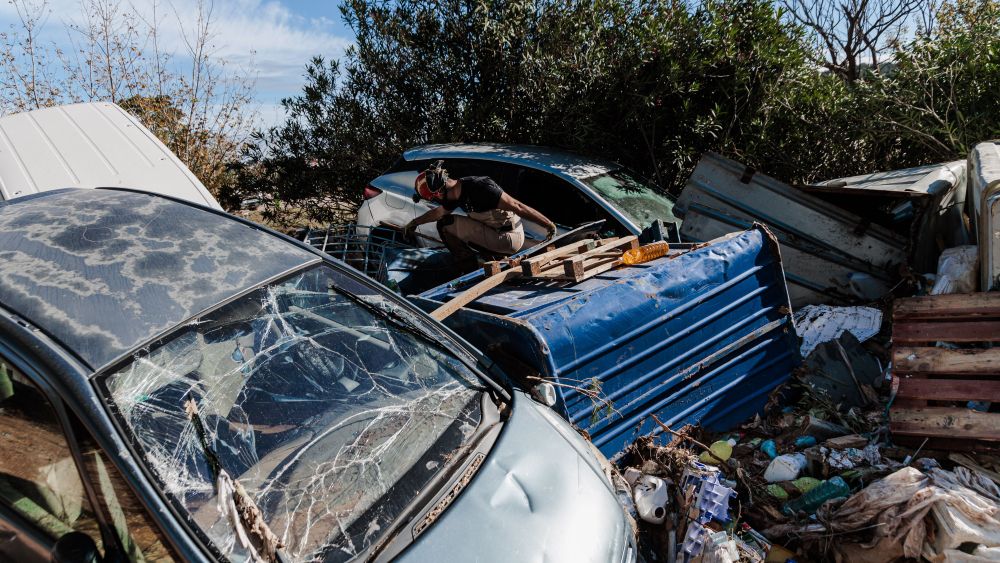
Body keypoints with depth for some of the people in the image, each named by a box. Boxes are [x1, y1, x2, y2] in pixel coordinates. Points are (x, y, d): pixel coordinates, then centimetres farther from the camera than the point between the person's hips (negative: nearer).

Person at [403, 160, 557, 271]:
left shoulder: (478, 187, -24)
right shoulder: (456, 194, 5)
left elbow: (516, 206, -24)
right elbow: (439, 212, 27)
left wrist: (549, 225, -21)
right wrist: (414, 222, 40)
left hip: (510, 239, -9)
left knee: (445, 224, -6)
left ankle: (472, 271, 1)